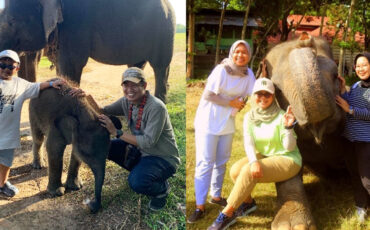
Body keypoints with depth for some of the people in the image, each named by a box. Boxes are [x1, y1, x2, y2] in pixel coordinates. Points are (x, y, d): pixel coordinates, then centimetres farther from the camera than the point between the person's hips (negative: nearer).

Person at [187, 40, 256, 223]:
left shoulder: (248, 74, 1)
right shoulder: (221, 70, -17)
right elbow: (207, 95, -18)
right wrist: (231, 102, -15)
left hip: (228, 123, 6)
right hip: (209, 122, -6)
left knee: (221, 162, 16)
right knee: (205, 163, -5)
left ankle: (216, 196, 33)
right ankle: (200, 206, 1)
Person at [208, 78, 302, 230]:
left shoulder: (281, 116, -17)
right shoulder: (250, 117, -3)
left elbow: (289, 147, -18)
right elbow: (248, 143, -14)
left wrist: (288, 127, -35)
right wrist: (253, 161, -32)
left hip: (287, 160, -5)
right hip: (263, 156, 5)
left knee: (248, 172, -27)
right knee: (236, 170, -20)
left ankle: (227, 214, -15)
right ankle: (247, 202, 8)